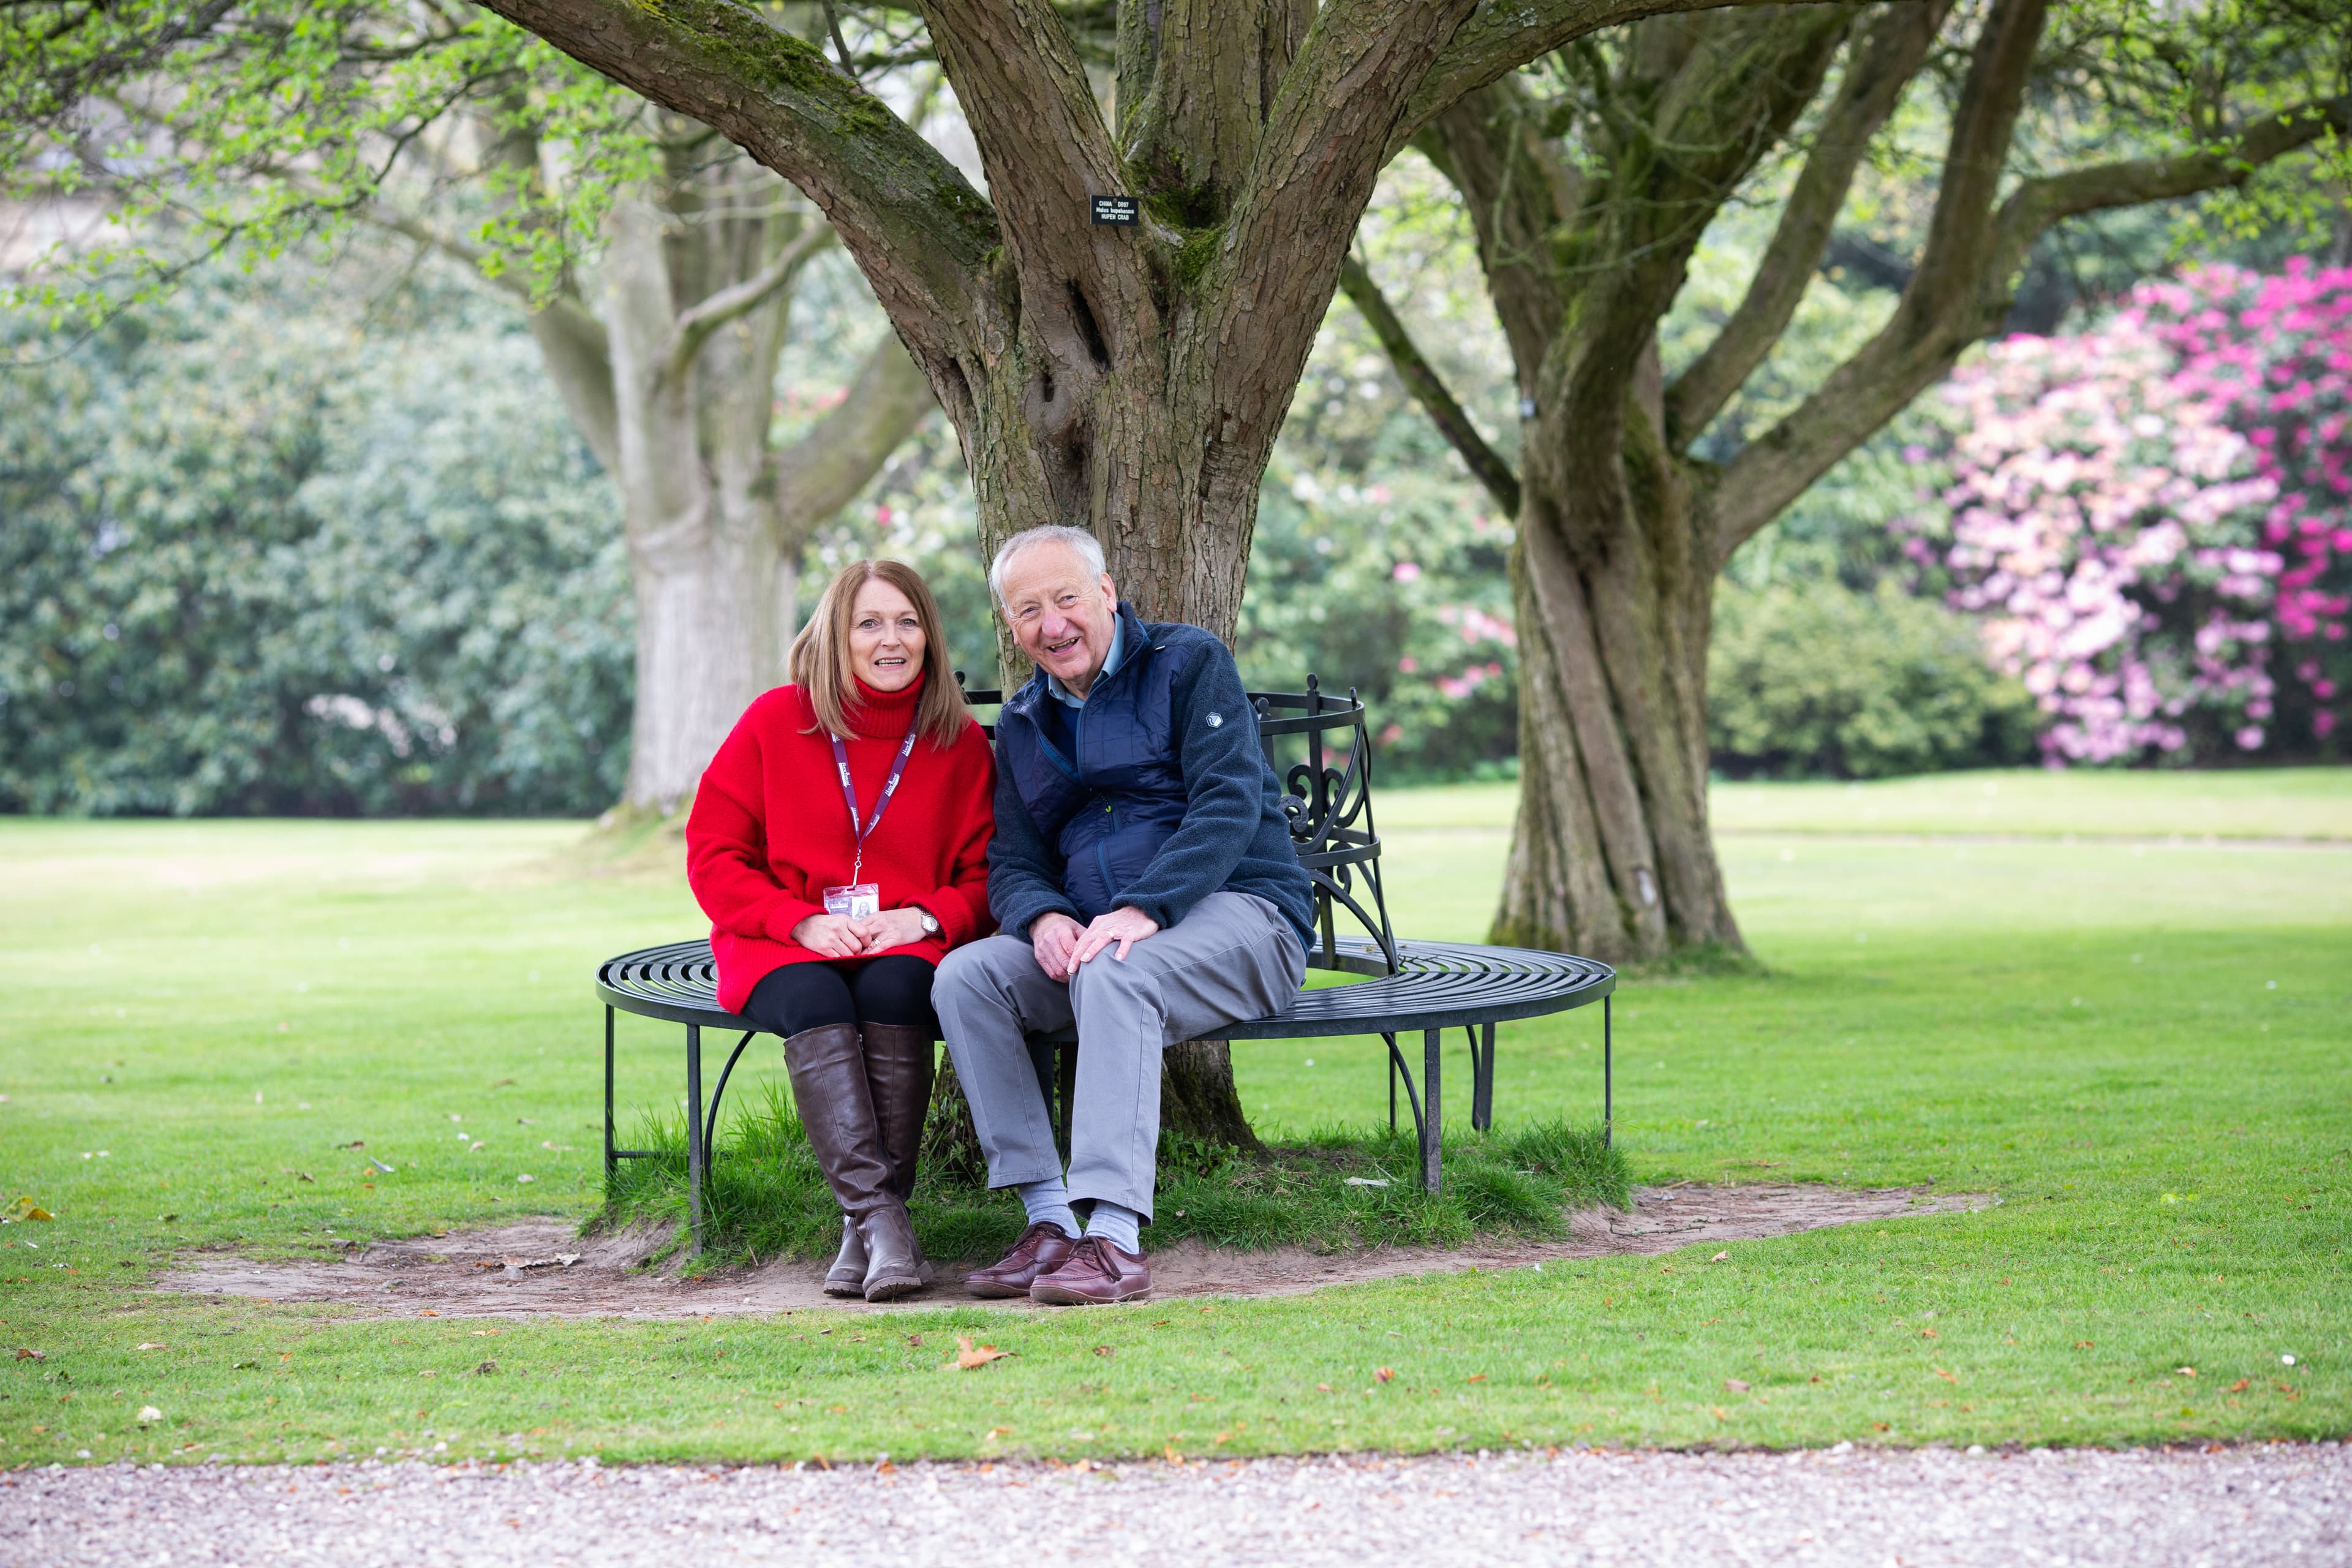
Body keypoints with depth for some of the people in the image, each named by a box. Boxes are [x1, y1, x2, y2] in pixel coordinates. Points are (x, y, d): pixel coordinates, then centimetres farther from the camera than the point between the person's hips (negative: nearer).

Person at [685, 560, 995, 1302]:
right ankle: (880, 1217, -44)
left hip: (904, 949, 1)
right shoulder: (776, 721, 2)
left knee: (894, 989, -34)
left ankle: (866, 1228, -35)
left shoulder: (960, 742, 6)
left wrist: (928, 917, -14)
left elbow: (986, 875, 7)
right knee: (814, 1003, -34)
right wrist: (801, 921, -13)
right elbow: (712, 853, 1)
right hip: (788, 950, -1)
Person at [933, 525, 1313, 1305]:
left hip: (1237, 913, -6)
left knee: (1113, 974, -37)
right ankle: (1050, 1219, -23)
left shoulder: (1189, 663, -1)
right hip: (1090, 932, 6)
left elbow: (1228, 805, -13)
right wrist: (1043, 918, -15)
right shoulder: (1023, 723, 17)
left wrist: (1144, 909, -27)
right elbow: (1012, 865, 11)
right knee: (964, 976, -19)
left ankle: (1115, 1239, -42)